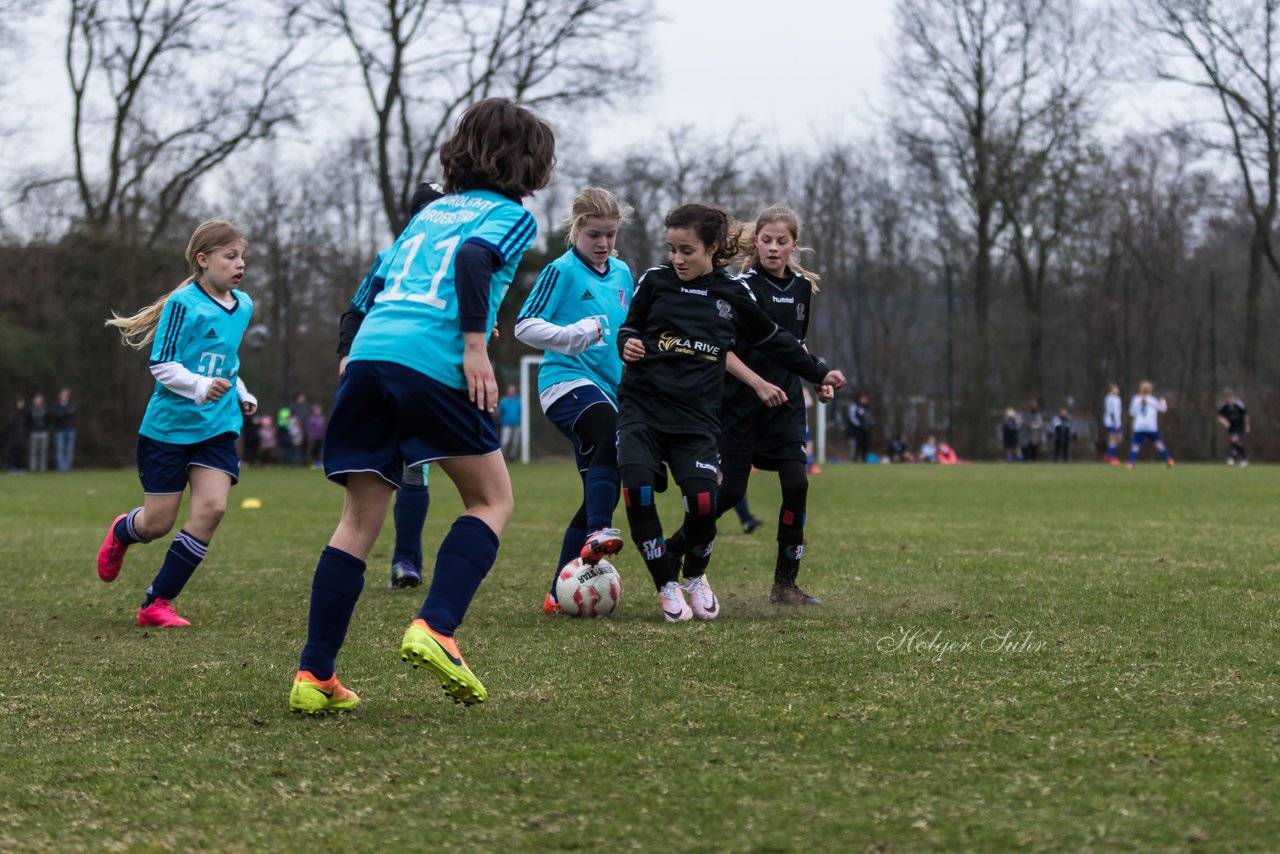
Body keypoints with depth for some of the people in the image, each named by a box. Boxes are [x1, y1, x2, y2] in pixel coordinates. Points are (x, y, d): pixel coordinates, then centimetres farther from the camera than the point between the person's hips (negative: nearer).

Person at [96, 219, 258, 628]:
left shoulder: (243, 306, 7)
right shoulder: (183, 304, -14)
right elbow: (162, 365, -17)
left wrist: (241, 394, 16)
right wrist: (201, 386, -31)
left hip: (217, 426, 5)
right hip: (169, 426, -5)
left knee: (211, 506, -16)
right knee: (159, 523, 2)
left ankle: (157, 603, -6)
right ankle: (122, 531, 43)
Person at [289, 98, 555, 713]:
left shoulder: (432, 210, 30)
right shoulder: (512, 215, 10)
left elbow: (378, 283, 25)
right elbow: (473, 258, -11)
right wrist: (476, 345, -15)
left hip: (368, 355, 6)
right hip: (432, 362, -6)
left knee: (360, 520, 9)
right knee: (491, 500, 10)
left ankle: (314, 674, 4)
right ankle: (434, 629, -10)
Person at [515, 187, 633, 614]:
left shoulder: (622, 273, 15)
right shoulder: (562, 271, -4)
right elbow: (524, 325, -9)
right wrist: (573, 335, -21)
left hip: (609, 386, 8)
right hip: (567, 381, -8)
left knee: (600, 490, 5)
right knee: (611, 436, -37)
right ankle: (597, 532, -48)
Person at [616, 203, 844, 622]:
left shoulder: (733, 294, 7)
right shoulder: (655, 281, 5)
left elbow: (773, 340, 21)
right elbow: (630, 325, 17)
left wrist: (819, 372, 27)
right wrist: (627, 344, -7)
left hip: (696, 416, 0)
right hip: (642, 407, 0)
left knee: (702, 500, -17)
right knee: (637, 489, -22)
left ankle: (695, 576, 15)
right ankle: (667, 587, -3)